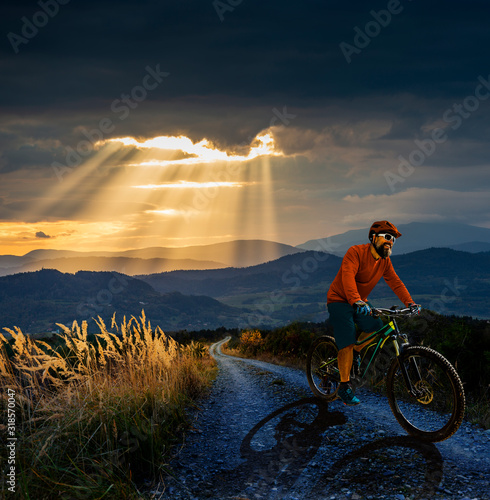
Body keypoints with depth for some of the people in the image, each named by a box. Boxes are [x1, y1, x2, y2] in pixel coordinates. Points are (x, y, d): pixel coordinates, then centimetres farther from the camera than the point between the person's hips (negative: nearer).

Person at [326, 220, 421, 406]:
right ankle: (344, 387, -5)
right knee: (347, 342, -15)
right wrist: (356, 301, -49)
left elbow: (395, 282, -1)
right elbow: (348, 276, -35)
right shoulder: (356, 252, -22)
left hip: (360, 302, 7)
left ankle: (355, 351, 14)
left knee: (377, 327, -13)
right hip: (340, 300, -7)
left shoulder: (385, 261, 1)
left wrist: (409, 302, -16)